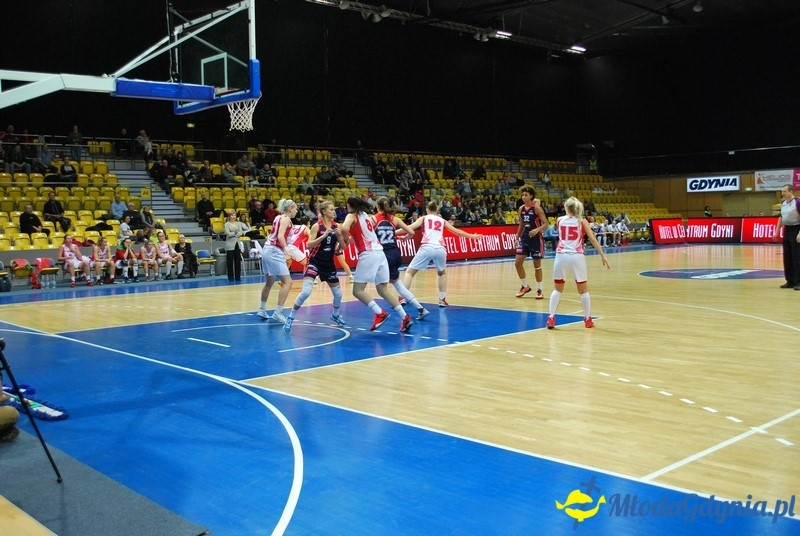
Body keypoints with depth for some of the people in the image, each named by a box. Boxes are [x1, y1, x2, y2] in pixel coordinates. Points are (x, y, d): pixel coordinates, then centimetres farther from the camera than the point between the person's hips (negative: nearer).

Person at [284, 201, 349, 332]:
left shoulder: (336, 226, 1)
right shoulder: (317, 226, -12)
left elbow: (343, 246, 2)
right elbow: (309, 245, -18)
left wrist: (339, 235, -17)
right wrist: (324, 235, -28)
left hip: (329, 264, 5)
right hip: (315, 262, -5)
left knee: (338, 293, 12)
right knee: (306, 291, -21)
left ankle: (335, 314, 42)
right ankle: (290, 318, -6)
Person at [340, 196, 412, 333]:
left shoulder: (352, 216, 1)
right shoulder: (368, 216, 22)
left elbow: (344, 229, -18)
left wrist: (346, 240, 0)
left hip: (368, 255, -7)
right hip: (380, 253, 7)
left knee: (358, 290, -4)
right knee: (383, 290, 11)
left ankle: (380, 313, -19)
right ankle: (405, 318, 2)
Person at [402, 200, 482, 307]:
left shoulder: (423, 218, 18)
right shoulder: (442, 221, 24)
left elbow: (410, 228, 3)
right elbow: (457, 232, 28)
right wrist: (472, 236, 40)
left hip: (427, 247, -3)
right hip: (440, 249, 3)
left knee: (410, 272, 6)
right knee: (441, 273, 30)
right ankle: (442, 299, 24)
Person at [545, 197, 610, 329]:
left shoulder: (560, 220, 9)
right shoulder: (582, 222, 5)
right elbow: (593, 240, 1)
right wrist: (603, 256, 3)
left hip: (561, 256, 1)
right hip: (577, 257, -1)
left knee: (557, 289, 12)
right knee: (583, 290, 14)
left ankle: (551, 318, 4)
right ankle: (588, 319, 20)